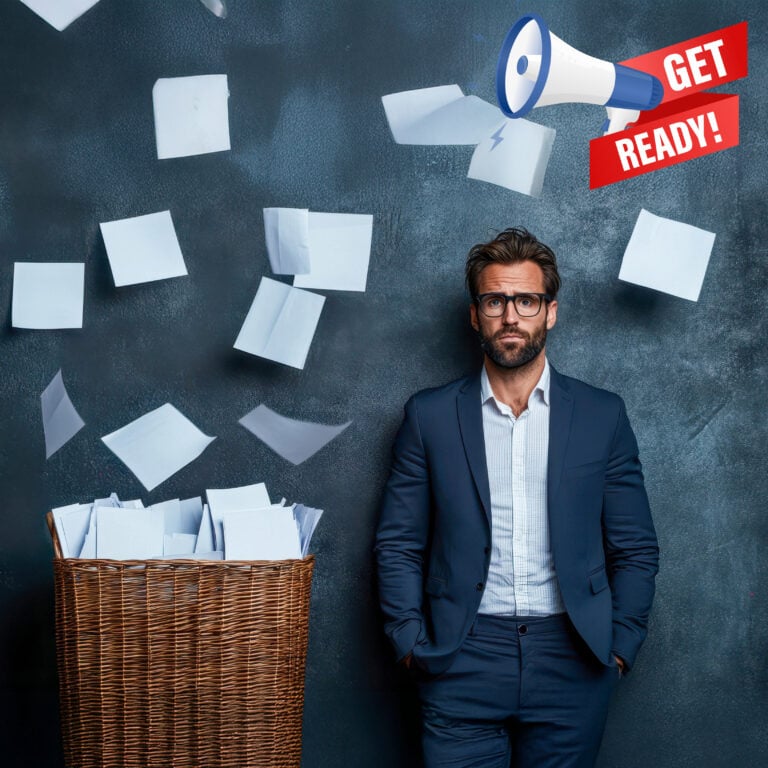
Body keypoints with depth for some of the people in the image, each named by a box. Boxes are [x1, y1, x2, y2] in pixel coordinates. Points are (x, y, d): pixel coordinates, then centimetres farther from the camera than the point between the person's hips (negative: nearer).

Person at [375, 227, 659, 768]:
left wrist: (620, 646, 0)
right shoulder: (430, 416, 5)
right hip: (463, 662, 0)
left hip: (571, 663, 1)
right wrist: (413, 644, -3)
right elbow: (398, 546, 6)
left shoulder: (602, 416, 5)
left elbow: (636, 550, 8)